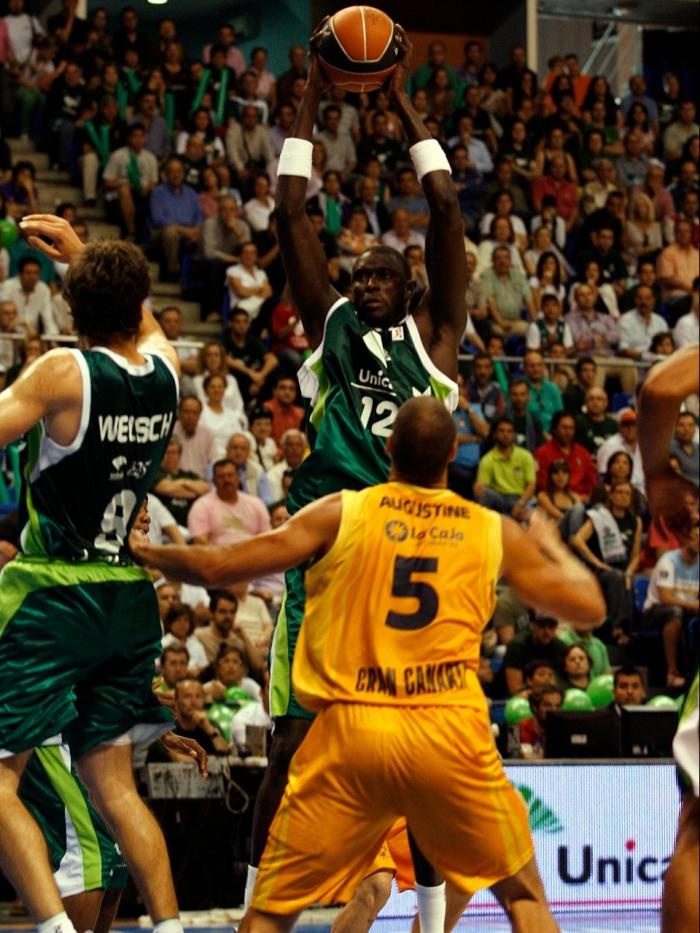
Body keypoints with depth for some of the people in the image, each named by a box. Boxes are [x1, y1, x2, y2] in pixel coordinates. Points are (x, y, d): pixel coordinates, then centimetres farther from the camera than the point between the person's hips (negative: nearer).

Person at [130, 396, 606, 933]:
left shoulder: (341, 513, 5)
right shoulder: (495, 531, 9)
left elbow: (220, 568, 3)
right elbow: (590, 607, 17)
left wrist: (142, 552, 22)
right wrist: (551, 545, 37)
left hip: (351, 729, -1)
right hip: (451, 733, 1)